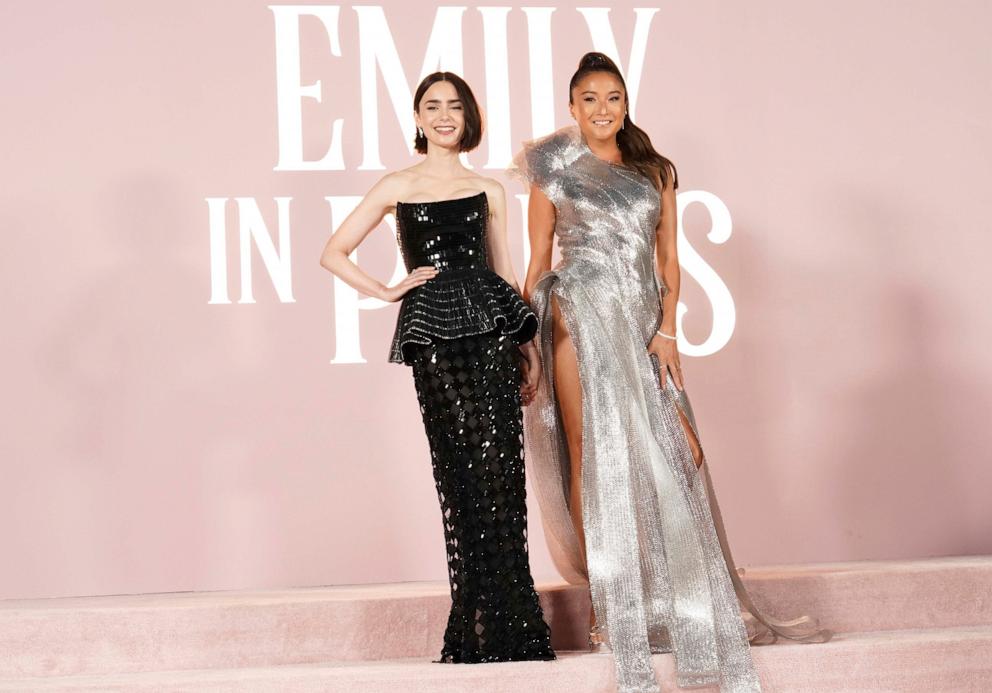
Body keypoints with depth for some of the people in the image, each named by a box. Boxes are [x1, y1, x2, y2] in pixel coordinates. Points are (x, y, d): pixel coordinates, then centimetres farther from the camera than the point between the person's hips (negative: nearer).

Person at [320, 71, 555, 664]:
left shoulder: (489, 191, 16)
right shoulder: (398, 187, 11)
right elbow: (334, 254, 11)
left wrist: (528, 344, 9)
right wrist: (388, 292, 2)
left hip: (491, 325, 2)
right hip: (434, 330, -1)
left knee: (500, 467, -6)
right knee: (465, 470, -5)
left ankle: (506, 626, -1)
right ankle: (482, 629, 2)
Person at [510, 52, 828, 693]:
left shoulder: (655, 172, 15)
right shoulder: (553, 172, 8)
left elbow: (669, 260, 12)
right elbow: (538, 261, 7)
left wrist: (667, 330, -1)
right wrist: (525, 337, 1)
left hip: (642, 323, 3)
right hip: (581, 318, -3)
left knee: (668, 457, -5)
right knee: (597, 456, -8)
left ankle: (671, 603, 5)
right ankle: (613, 607, -5)